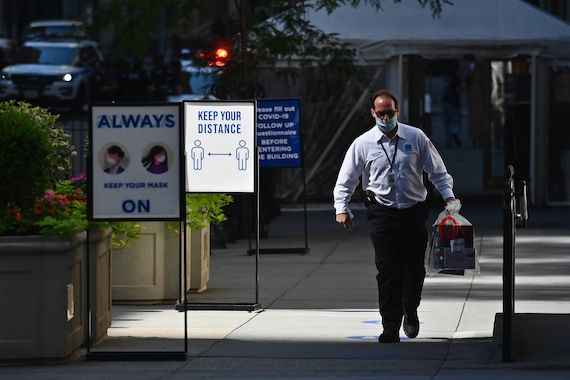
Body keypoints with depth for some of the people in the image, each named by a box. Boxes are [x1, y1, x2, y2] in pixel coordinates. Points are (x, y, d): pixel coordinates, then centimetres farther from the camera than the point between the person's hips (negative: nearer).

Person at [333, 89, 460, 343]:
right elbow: (346, 179, 6)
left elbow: (437, 170, 8)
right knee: (387, 270, -9)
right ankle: (391, 329, -7)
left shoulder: (416, 138, 2)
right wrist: (341, 209, -6)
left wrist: (449, 197, -3)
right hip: (381, 213, -1)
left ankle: (410, 312, 35)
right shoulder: (363, 144, 1)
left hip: (414, 211, 1)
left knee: (415, 267, 5)